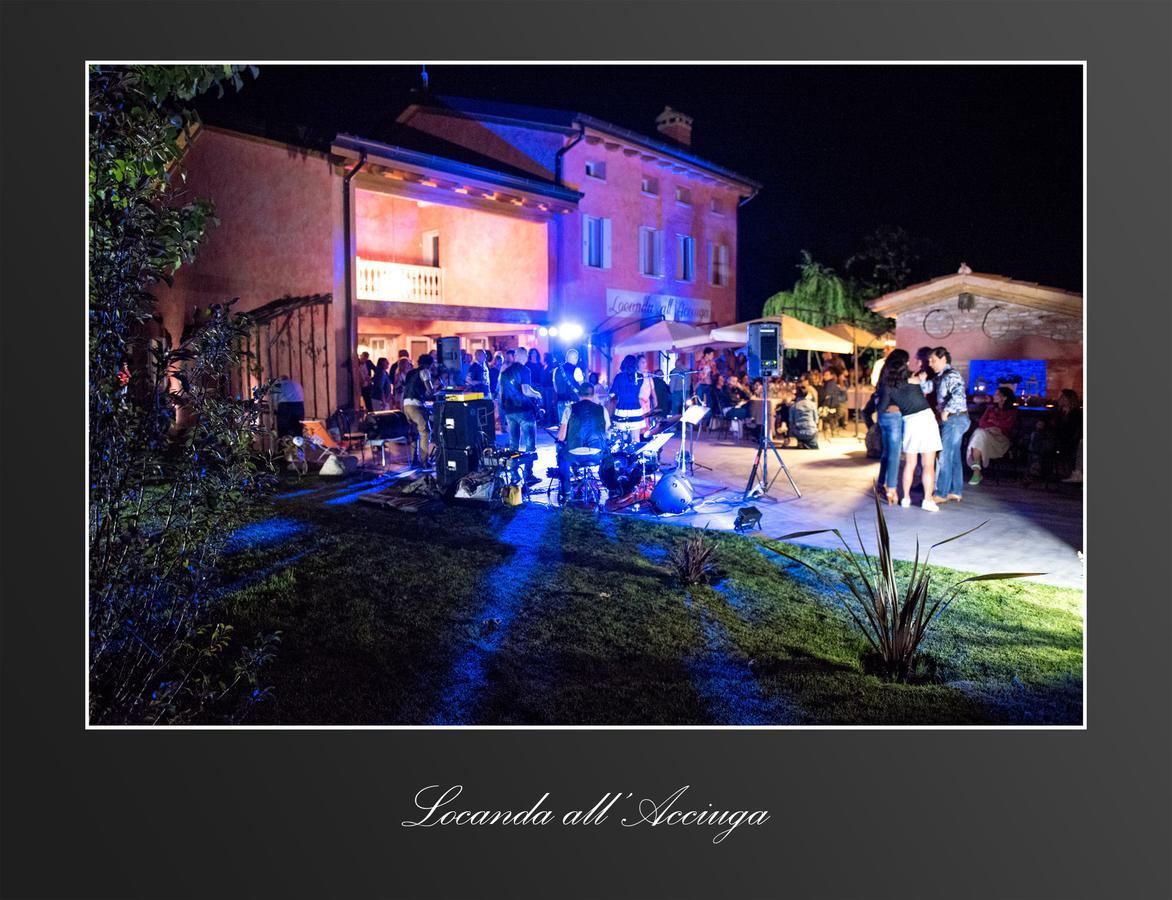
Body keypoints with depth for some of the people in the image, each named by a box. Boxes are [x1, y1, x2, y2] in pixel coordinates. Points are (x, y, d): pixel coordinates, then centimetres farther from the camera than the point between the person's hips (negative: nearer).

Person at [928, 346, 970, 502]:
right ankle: (956, 491, 20)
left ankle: (941, 493, -2)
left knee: (944, 456, -6)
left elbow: (959, 395, -31)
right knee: (954, 457, 13)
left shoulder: (951, 375, -15)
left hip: (954, 419, -10)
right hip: (953, 420, 10)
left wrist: (946, 411, -23)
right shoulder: (941, 376, 15)